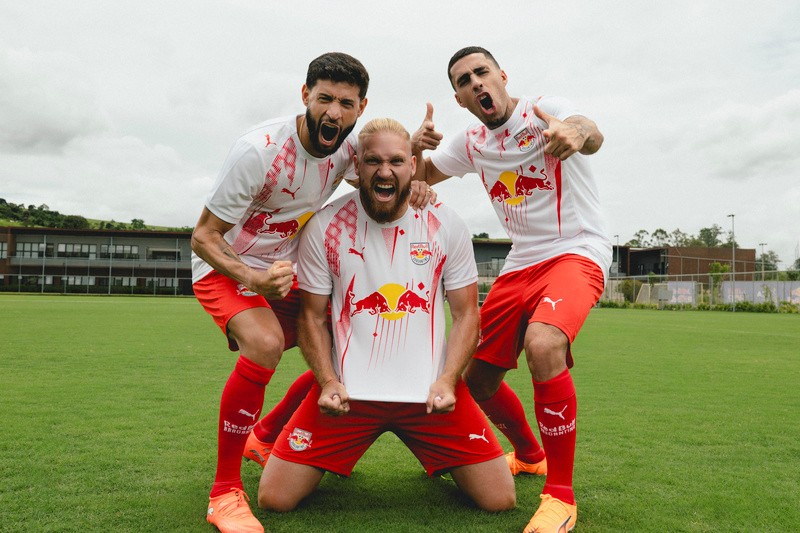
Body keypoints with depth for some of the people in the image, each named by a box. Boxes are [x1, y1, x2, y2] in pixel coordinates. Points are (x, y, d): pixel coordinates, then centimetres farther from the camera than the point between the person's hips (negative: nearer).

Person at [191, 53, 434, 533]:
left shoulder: (349, 146, -10)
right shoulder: (259, 150, -28)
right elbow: (203, 237, -21)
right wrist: (251, 278, -40)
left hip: (284, 269, 7)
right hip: (225, 268, -6)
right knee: (265, 344, -34)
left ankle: (266, 435, 22)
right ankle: (225, 493, -17)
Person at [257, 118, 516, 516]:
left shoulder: (446, 225, -2)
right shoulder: (324, 228, -4)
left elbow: (466, 312, 2)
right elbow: (313, 316, 2)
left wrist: (447, 381, -12)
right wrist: (328, 382, -12)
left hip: (430, 391, 1)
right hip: (348, 392, 0)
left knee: (500, 500, -3)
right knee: (274, 499, -6)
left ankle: (439, 461, 30)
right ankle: (338, 458, 27)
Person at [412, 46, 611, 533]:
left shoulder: (545, 110, -9)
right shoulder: (470, 144, 9)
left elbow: (592, 135, -30)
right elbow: (421, 176, 15)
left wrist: (578, 132, -56)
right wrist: (417, 147, -9)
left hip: (578, 251, -6)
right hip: (520, 264, 6)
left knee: (543, 345, -35)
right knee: (478, 379, 4)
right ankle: (529, 454, 35)